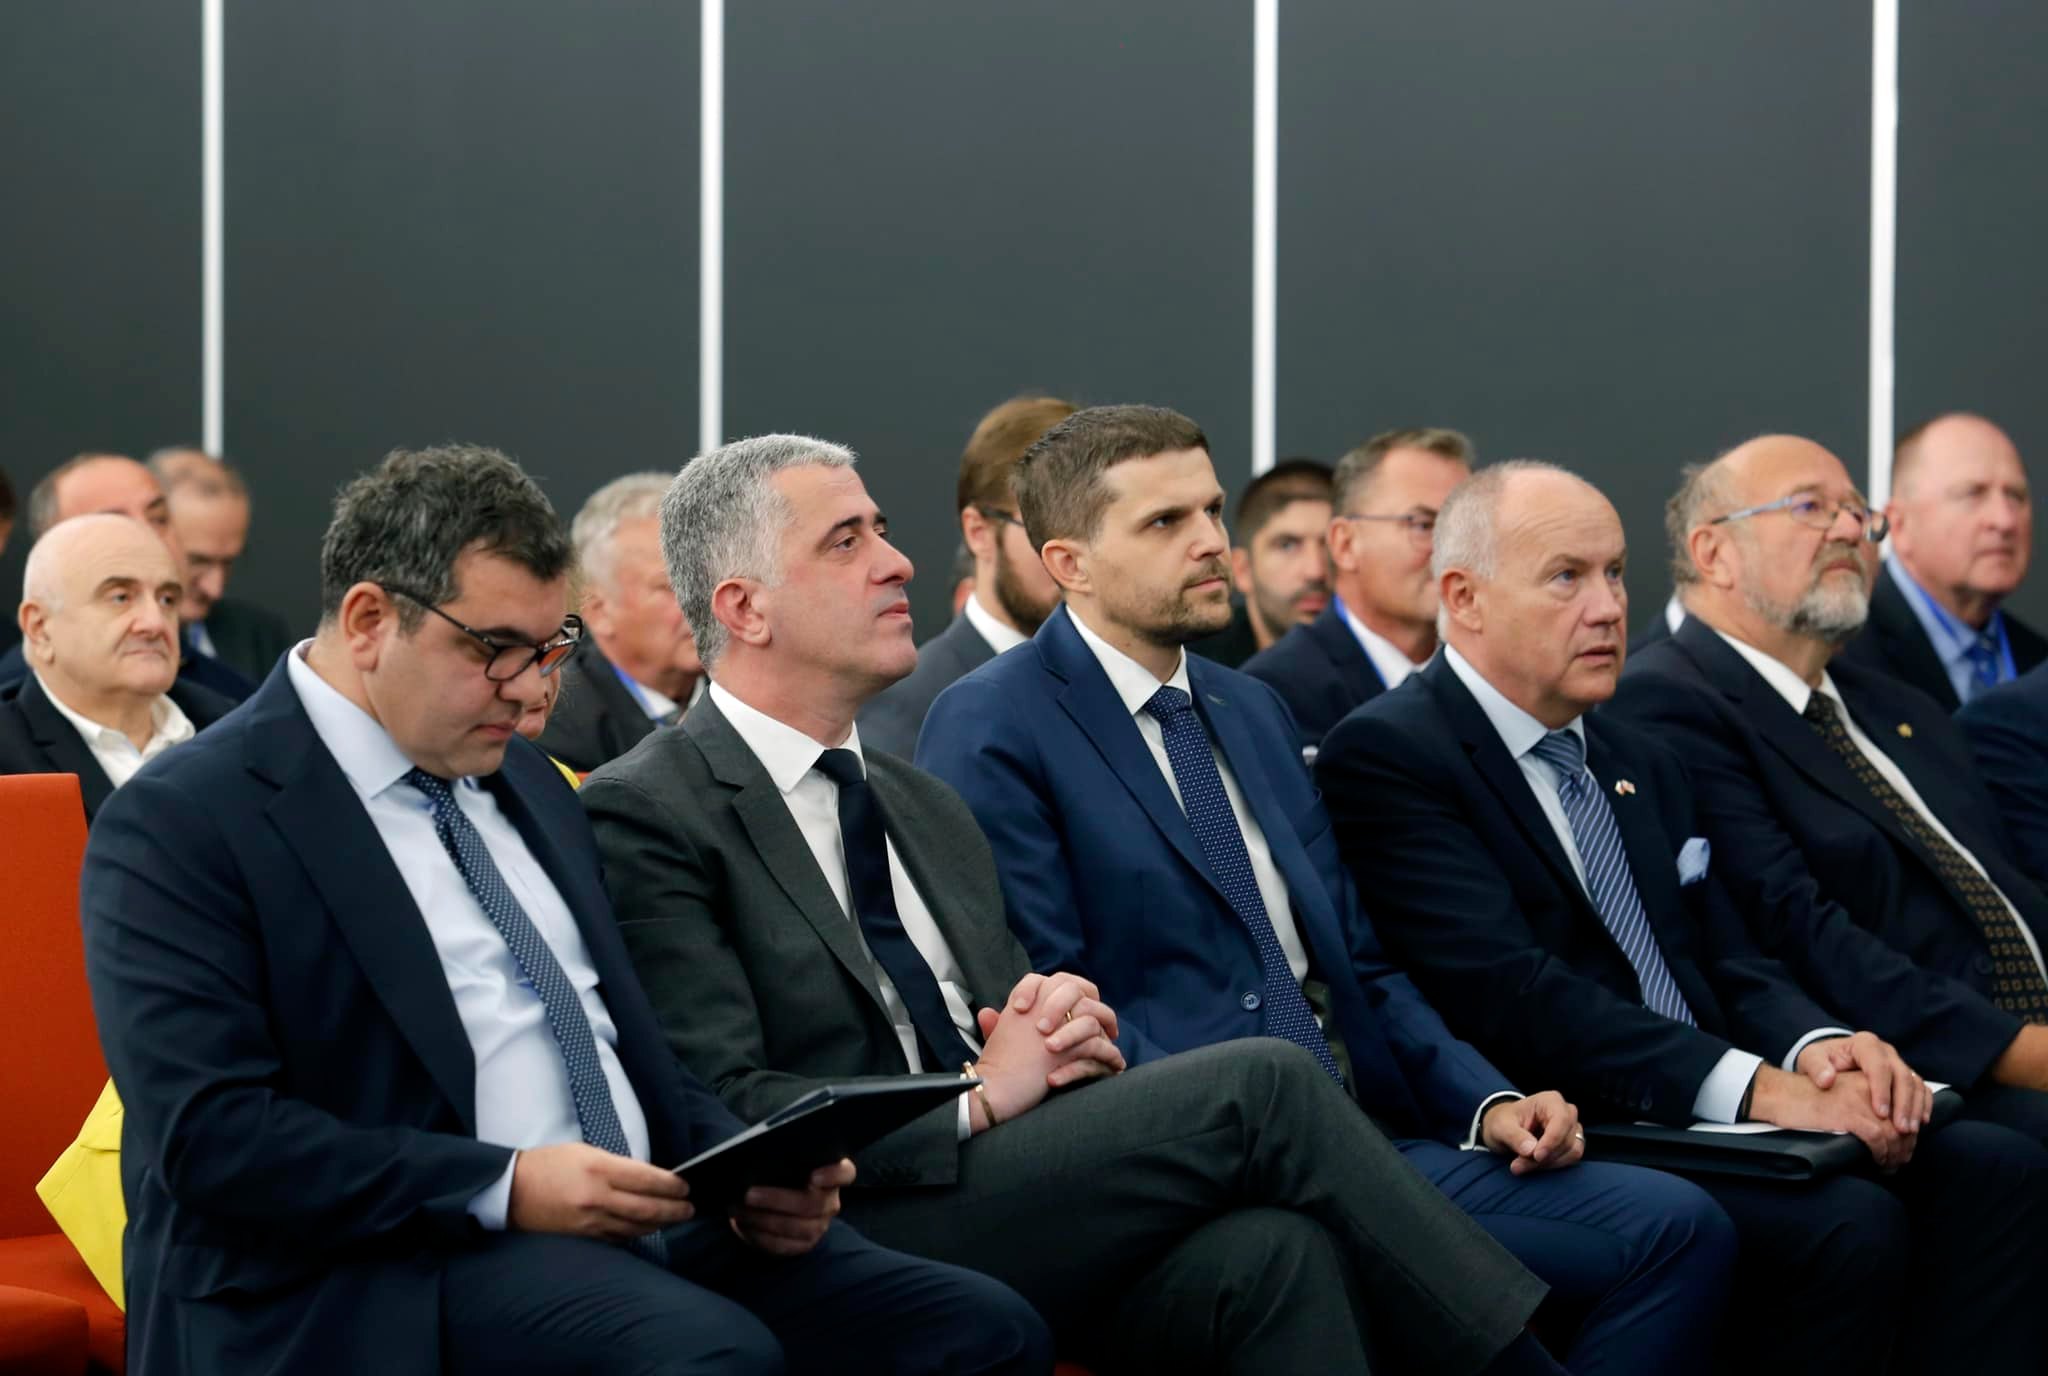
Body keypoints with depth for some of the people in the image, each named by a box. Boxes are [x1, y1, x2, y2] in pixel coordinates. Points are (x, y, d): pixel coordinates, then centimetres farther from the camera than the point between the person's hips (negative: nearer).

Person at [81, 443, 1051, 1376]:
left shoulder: (525, 783, 20)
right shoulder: (180, 827, -5)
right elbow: (209, 1134, -15)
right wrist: (506, 1189, -21)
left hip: (647, 1235, 7)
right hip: (386, 1279, -7)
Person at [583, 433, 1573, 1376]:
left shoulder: (929, 810, 25)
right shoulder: (646, 814, -1)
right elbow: (720, 1109, -10)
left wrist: (1070, 1030, 1)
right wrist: (978, 1100, -13)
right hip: (852, 1241, -7)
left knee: (1271, 1252, -27)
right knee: (1258, 1084, -20)